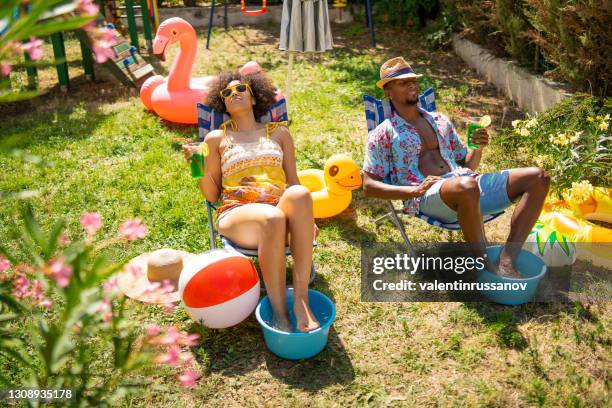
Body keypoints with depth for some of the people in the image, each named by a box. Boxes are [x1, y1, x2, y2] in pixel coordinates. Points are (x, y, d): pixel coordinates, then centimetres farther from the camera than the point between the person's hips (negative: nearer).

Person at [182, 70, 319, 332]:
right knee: (273, 219, -40)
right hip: (236, 213, -1)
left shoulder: (279, 132, 24)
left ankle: (300, 299, -37)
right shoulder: (216, 138, 20)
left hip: (280, 209, 2)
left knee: (300, 193, -37)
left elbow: (293, 182, 18)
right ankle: (279, 311, -28)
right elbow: (211, 195, 17)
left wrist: (305, 217, 0)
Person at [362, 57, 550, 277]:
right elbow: (369, 186, 0)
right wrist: (414, 190, -13)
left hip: (463, 182, 7)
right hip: (427, 198, -6)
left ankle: (507, 260, -21)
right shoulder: (383, 133, 8)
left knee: (538, 177, -9)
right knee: (466, 186, -41)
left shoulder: (440, 120, 25)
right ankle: (485, 266, -20)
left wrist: (478, 147, 5)